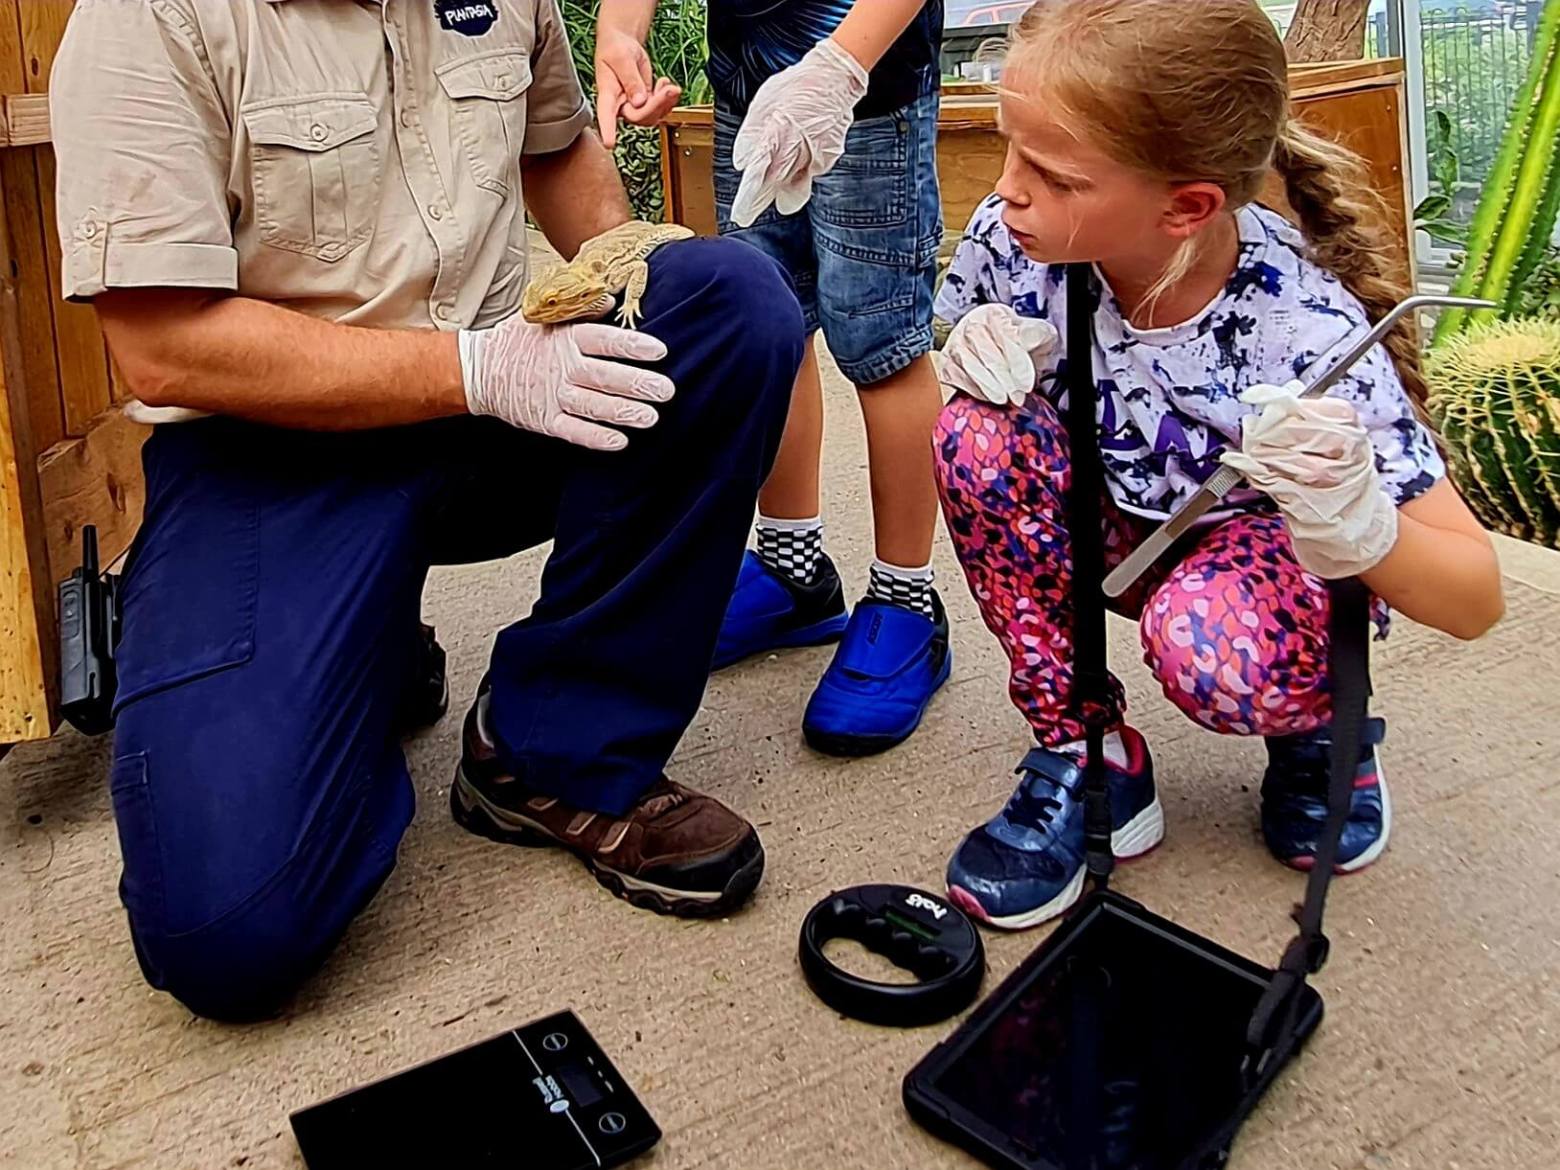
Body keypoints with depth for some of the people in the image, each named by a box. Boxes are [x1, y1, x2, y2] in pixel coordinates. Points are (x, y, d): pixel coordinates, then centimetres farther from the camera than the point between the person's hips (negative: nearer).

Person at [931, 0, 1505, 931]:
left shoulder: (1305, 337, -31)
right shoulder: (1011, 240, -22)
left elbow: (1476, 600, -24)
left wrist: (1362, 530, -46)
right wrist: (981, 362, -24)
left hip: (1265, 552, -4)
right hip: (1113, 528, 4)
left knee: (1210, 636, -38)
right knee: (983, 435, -26)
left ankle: (1320, 730, 2)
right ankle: (1084, 759, -10)